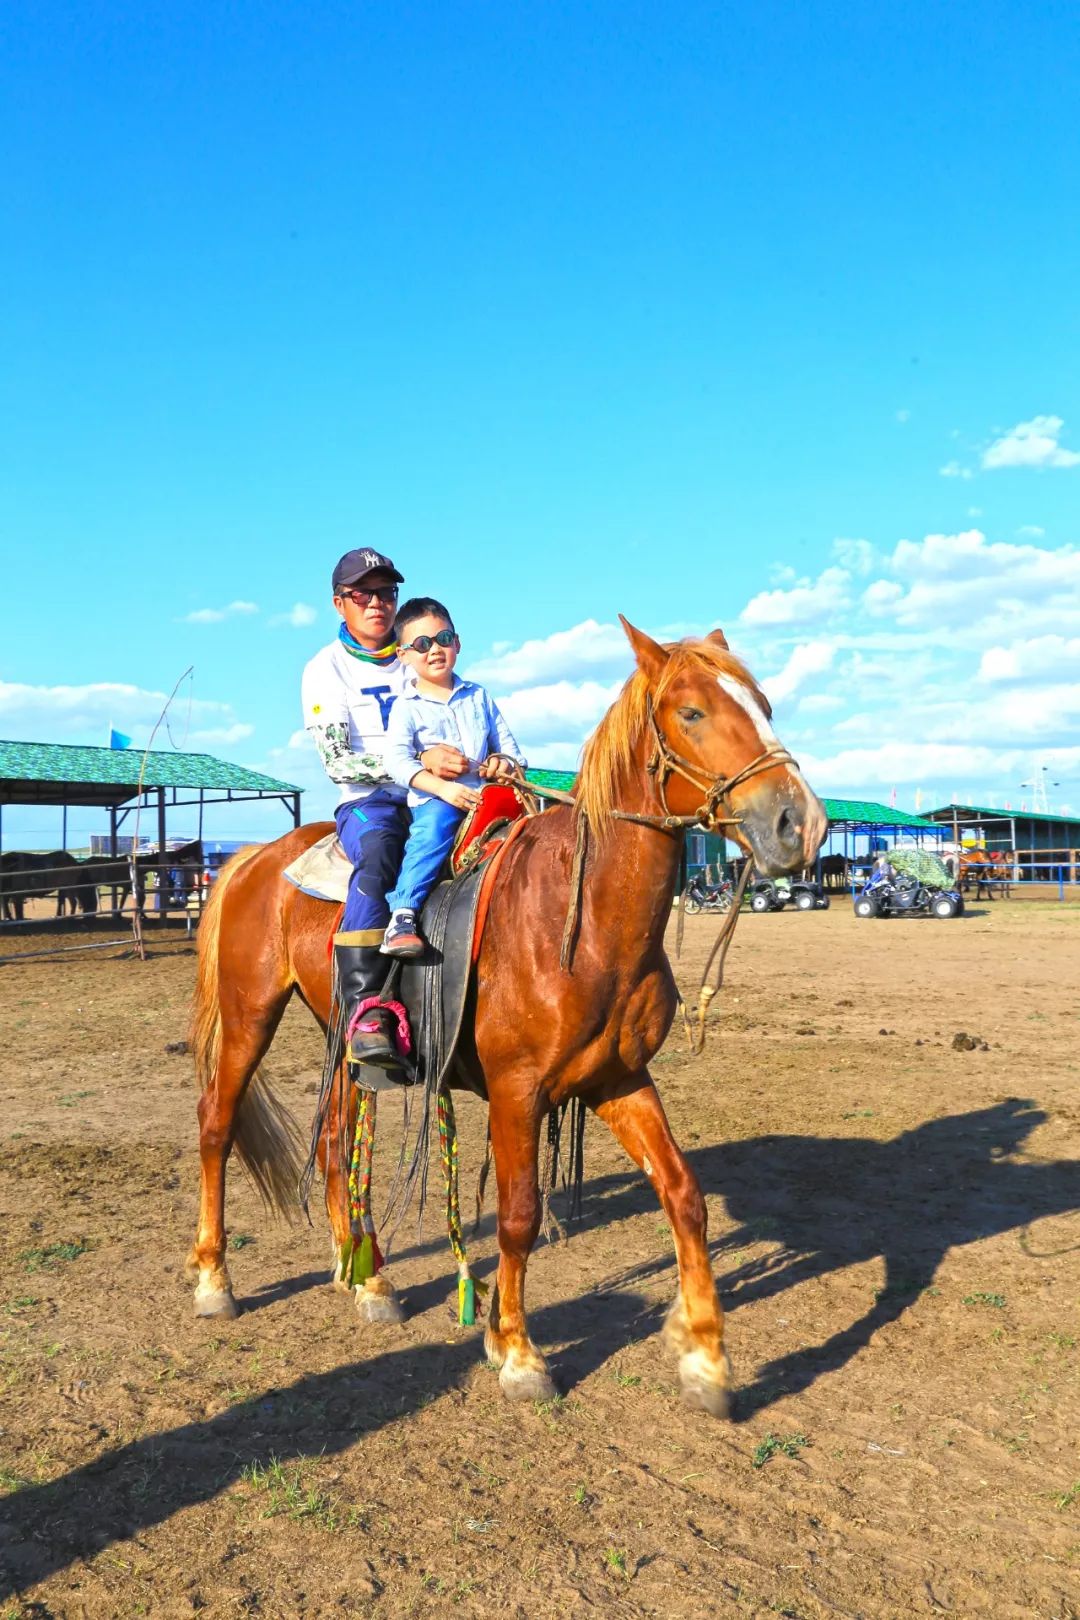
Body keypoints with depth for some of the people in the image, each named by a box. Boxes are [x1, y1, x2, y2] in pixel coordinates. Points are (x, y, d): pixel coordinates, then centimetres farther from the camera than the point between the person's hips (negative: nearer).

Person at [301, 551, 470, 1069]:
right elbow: (337, 763, -8)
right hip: (368, 801, -4)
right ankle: (365, 1007, -43)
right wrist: (419, 762, -22)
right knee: (377, 855, -38)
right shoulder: (326, 669, 3)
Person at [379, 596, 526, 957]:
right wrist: (442, 788, -23)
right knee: (435, 825, -36)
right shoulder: (407, 707, 6)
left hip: (484, 792, 4)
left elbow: (507, 744, 21)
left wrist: (504, 763, -6)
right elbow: (397, 759, -8)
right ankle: (401, 917, -38)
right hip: (432, 799, -4)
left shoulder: (478, 697, 19)